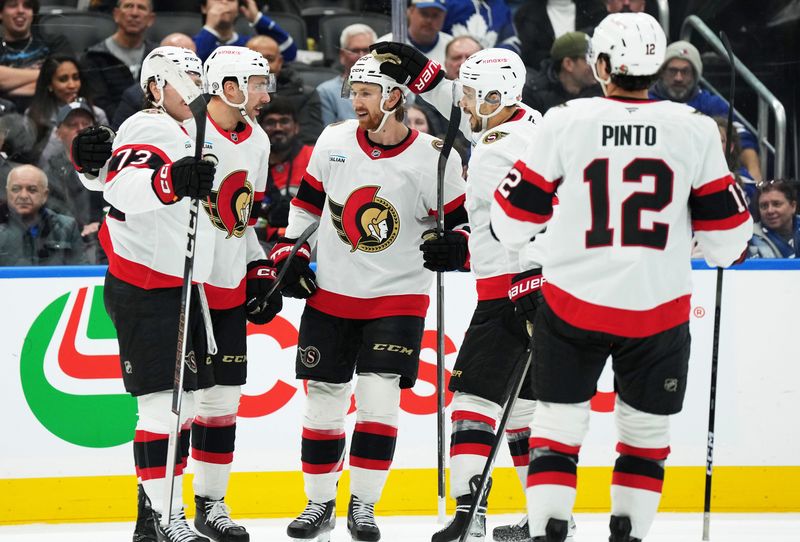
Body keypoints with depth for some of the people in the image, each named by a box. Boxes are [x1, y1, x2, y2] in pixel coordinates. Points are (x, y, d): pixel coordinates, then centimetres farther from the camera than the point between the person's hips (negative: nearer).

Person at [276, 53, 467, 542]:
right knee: (324, 401, 5)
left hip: (397, 298, -3)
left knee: (378, 400, -11)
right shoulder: (334, 142, -2)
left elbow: (463, 222, -5)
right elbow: (308, 201, 11)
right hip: (329, 294, 3)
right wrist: (290, 253, 4)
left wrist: (455, 246, -25)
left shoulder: (433, 159, -12)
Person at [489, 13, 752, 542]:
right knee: (646, 429, 17)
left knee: (559, 421, 9)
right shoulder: (695, 130, -4)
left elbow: (513, 219, 1)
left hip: (573, 304, -1)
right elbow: (726, 232, 2)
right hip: (659, 310, 1)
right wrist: (727, 252, 24)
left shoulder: (564, 123, -6)